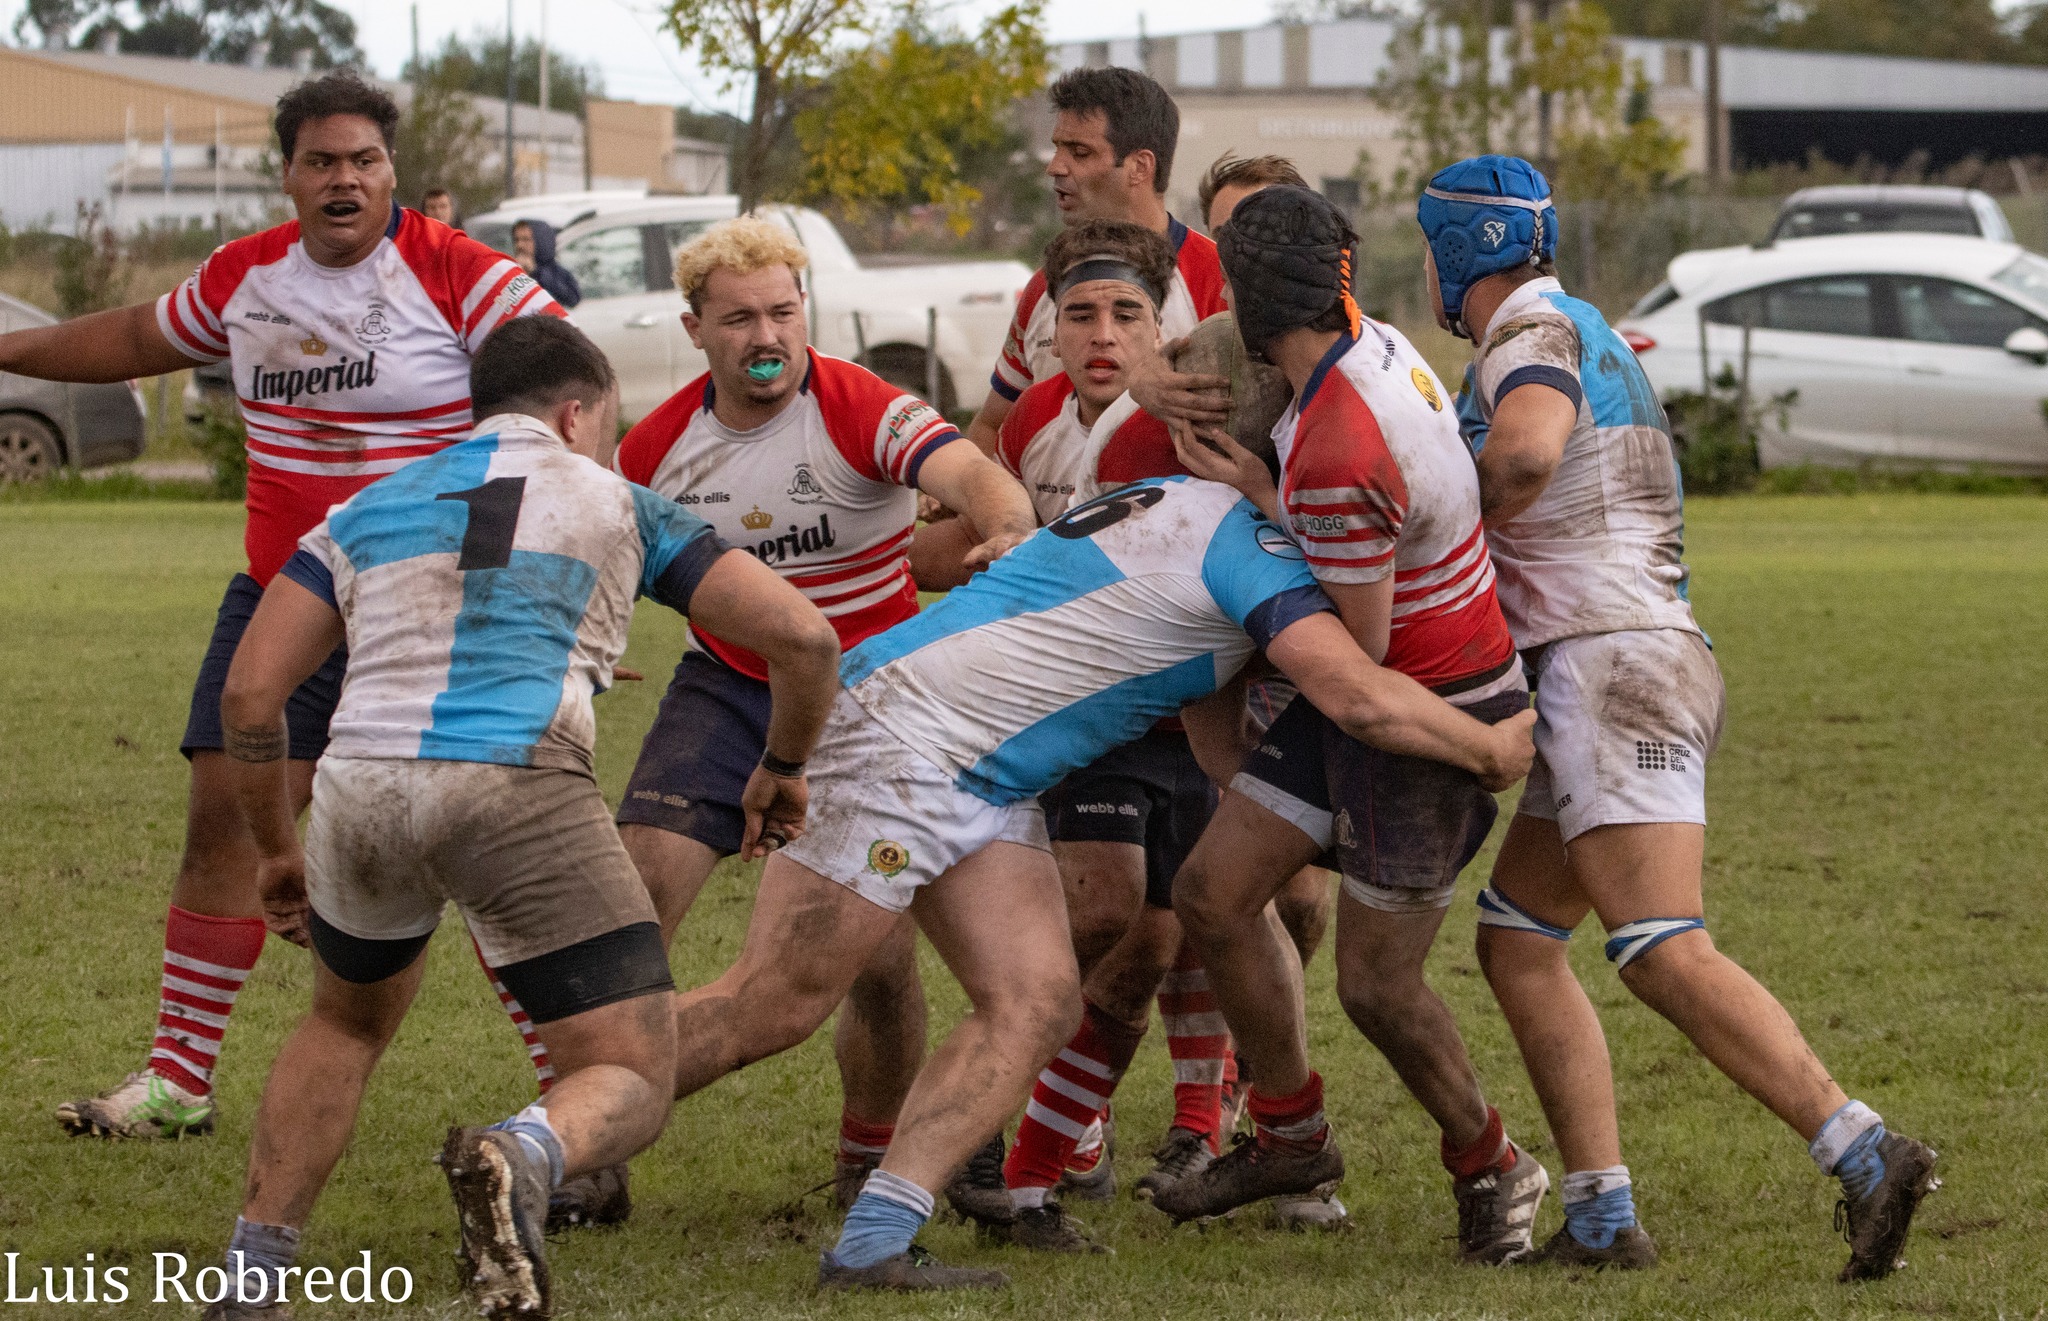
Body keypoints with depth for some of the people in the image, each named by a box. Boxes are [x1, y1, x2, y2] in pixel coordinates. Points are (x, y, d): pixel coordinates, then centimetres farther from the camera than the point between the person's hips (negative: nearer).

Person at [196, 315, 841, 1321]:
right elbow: (801, 637, 12)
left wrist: (277, 851, 29)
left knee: (346, 1025, 33)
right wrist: (781, 768, 31)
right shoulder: (612, 503, 18)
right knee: (630, 1085, 4)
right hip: (518, 790, -4)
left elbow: (249, 691, 16)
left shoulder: (369, 510, 24)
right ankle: (519, 1162, -31)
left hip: (362, 789, 4)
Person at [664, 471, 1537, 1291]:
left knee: (1036, 1007, -2)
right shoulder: (1247, 538, -11)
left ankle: (871, 1244, -9)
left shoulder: (1179, 503, 18)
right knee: (769, 1010, -10)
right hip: (898, 731, -10)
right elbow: (1363, 699, -19)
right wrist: (1494, 750, -4)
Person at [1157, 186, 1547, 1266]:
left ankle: (1489, 1168, 23)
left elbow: (1357, 646, -22)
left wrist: (1262, 500, -16)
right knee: (1214, 893, 6)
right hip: (1360, 702, 9)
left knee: (1376, 985, 0)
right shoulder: (1376, 345, -4)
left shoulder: (1334, 457, -31)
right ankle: (1291, 1137, 22)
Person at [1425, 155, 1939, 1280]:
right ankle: (1601, 1219, 3)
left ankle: (1866, 1156, -29)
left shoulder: (1531, 334, -8)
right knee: (1516, 944, 10)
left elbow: (1526, 450, -29)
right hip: (1608, 673, 10)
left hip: (1614, 667, -10)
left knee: (1665, 955, -20)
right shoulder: (1583, 337, 24)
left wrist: (1464, 511, -11)